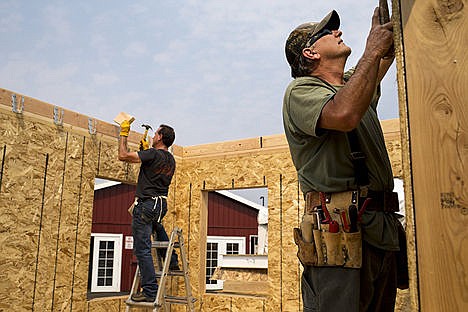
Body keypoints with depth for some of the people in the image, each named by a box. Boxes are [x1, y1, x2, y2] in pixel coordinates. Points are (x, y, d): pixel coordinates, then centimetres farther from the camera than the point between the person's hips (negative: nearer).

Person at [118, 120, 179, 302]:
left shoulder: (153, 154, -14)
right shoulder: (171, 160, 11)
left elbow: (123, 156, -12)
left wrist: (124, 133, 0)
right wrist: (146, 149, 34)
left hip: (147, 204, -9)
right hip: (162, 204, 9)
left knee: (142, 249, -4)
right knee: (157, 225, 40)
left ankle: (150, 291, -3)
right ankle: (172, 261, 39)